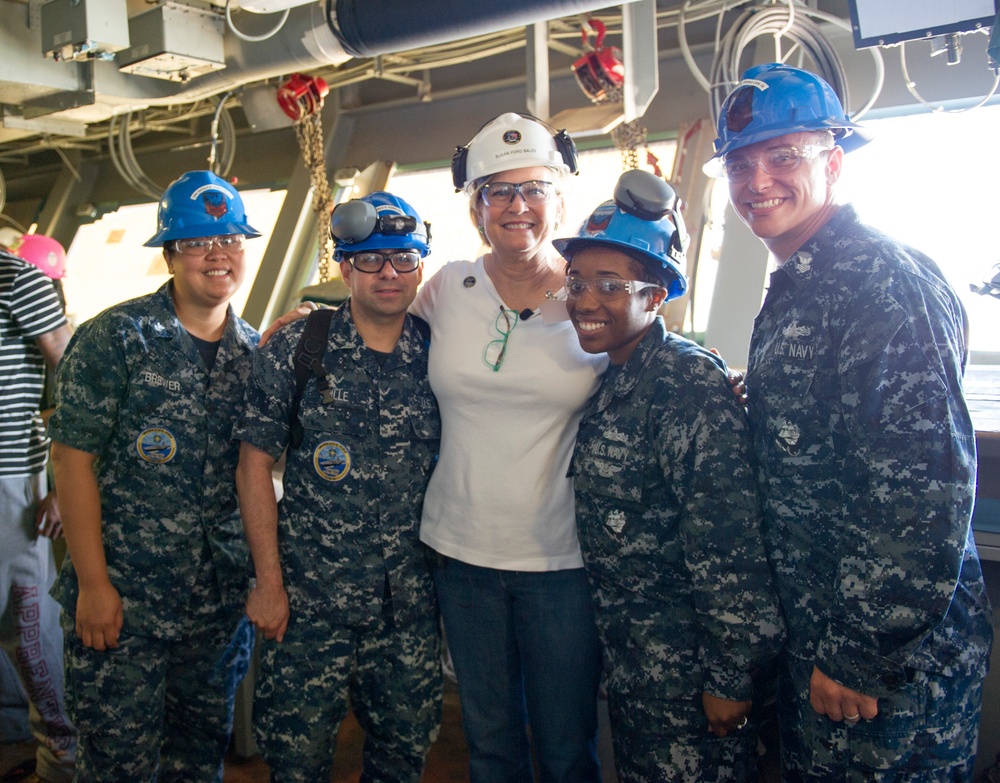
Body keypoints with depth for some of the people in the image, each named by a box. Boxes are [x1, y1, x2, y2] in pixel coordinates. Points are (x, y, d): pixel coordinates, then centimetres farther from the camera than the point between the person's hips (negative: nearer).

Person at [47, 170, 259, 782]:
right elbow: (73, 458, -10)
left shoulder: (258, 353, 5)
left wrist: (262, 573, 5)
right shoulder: (116, 337, -8)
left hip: (224, 595, 4)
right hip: (123, 596, -4)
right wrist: (93, 583, -13)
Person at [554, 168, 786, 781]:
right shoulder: (614, 381, 6)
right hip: (628, 655, 9)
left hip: (687, 662, -8)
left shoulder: (686, 378, -21)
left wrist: (730, 676, -21)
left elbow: (727, 539, -24)